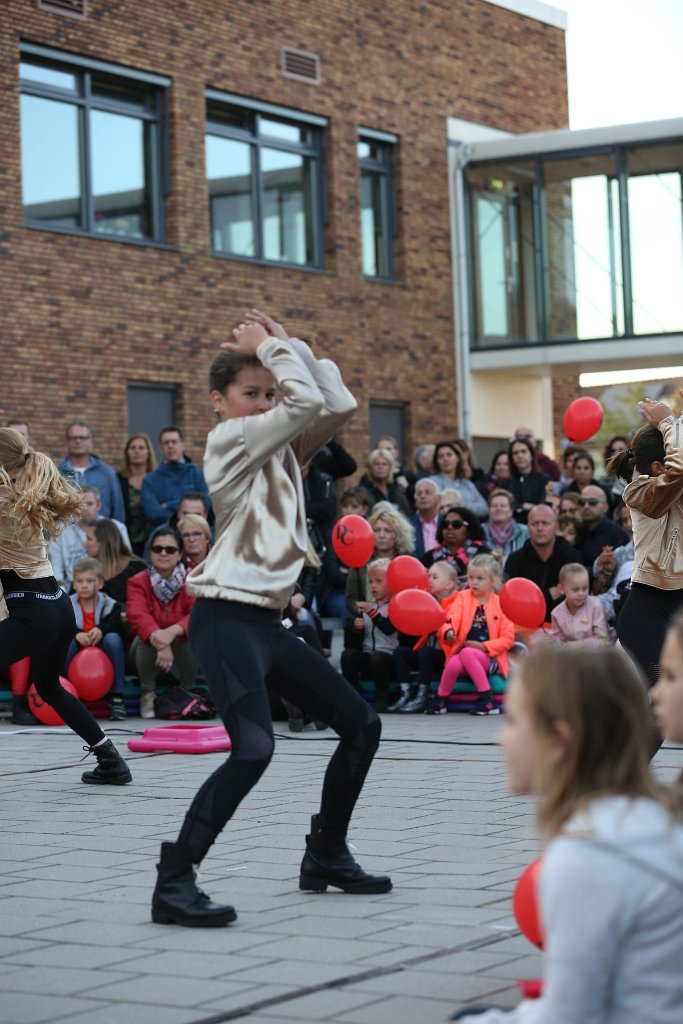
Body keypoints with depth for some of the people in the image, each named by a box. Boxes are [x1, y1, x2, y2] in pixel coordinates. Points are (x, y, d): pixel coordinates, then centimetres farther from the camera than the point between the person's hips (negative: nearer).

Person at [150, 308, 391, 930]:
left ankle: (326, 856, 25)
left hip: (267, 619, 9)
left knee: (362, 725, 13)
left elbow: (339, 406, 7)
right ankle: (174, 882, -19)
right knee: (254, 748, -26)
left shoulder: (280, 449, 17)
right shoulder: (228, 440, -7)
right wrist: (270, 346, -3)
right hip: (226, 616, -9)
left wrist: (290, 344, 7)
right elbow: (308, 402, -17)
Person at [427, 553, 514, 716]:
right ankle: (440, 699, -7)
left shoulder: (500, 603, 3)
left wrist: (484, 646, -13)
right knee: (455, 664, -33)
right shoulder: (462, 597, 7)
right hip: (462, 652, 2)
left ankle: (487, 699, -25)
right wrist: (448, 632, -34)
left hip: (489, 658, -2)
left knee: (466, 653, -34)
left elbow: (508, 638, 0)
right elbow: (451, 620, -10)